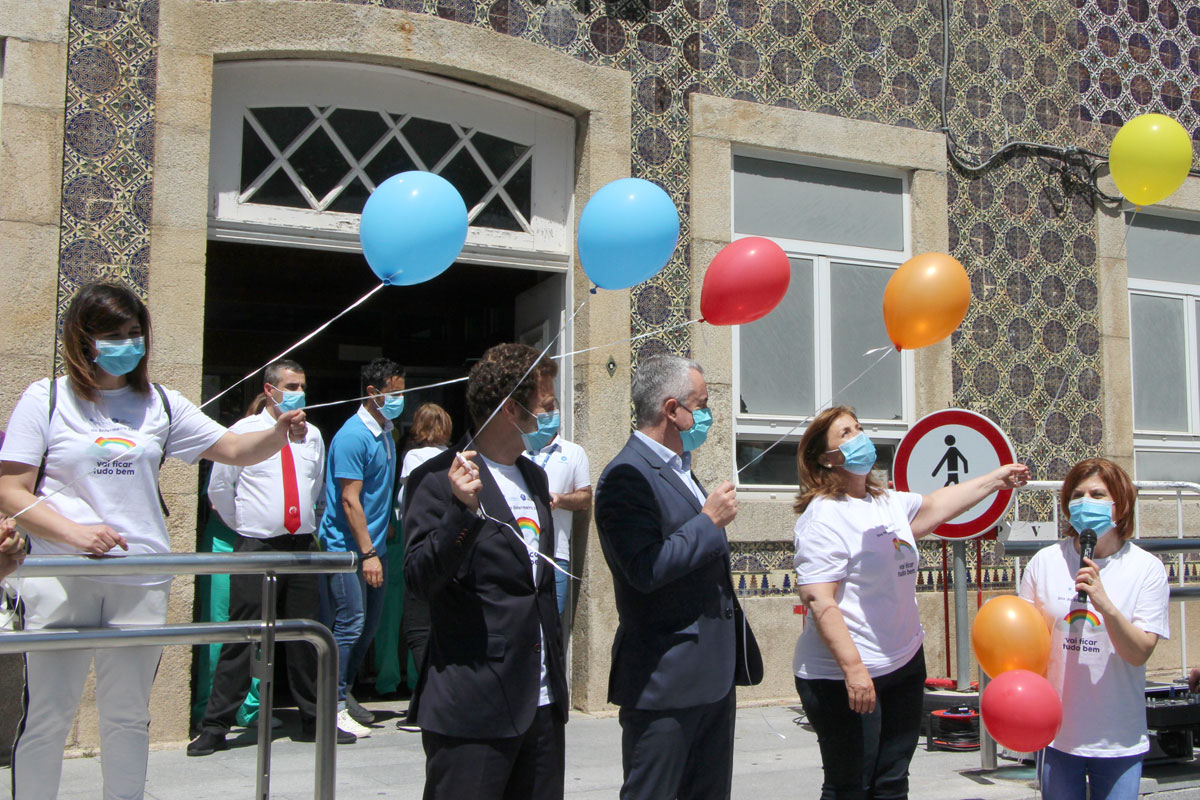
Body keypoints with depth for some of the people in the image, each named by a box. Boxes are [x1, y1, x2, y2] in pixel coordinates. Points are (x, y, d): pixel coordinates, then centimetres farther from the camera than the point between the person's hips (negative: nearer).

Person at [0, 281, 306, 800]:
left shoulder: (160, 404, 11)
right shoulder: (46, 400, 2)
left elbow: (234, 449, 9)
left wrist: (278, 434, -13)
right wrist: (76, 532, -17)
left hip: (142, 579, 3)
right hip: (62, 578, -3)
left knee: (128, 715, 10)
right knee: (47, 714, 1)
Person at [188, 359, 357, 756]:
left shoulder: (311, 435, 11)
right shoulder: (245, 431, -1)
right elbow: (219, 487, 5)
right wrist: (242, 527, 7)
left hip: (302, 546, 4)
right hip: (256, 548, -4)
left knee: (305, 637, 9)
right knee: (242, 638, -5)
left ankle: (313, 720, 19)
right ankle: (215, 726, 4)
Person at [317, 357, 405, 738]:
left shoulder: (385, 434, 13)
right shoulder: (353, 436, -15)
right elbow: (349, 499, -18)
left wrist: (382, 535, 17)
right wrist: (368, 553, -19)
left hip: (373, 545, 9)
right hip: (348, 547, -9)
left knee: (370, 624, 12)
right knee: (350, 624, -7)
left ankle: (345, 691, 25)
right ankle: (334, 705, 1)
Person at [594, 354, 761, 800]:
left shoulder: (679, 469, 16)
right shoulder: (627, 477, -17)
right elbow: (646, 570, -27)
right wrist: (710, 520, -18)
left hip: (714, 675, 10)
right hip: (666, 680, -10)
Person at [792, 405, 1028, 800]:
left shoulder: (890, 503, 10)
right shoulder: (823, 515, -16)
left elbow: (937, 504, 31)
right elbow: (817, 599, -22)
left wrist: (996, 479, 33)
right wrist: (852, 668, -26)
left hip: (904, 664, 8)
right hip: (843, 675, -8)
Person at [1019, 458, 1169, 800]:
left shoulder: (1147, 569, -5)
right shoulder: (1045, 561, -3)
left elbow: (1139, 653, -11)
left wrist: (1105, 605, -25)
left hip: (1119, 739, -1)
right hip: (1057, 730, 1)